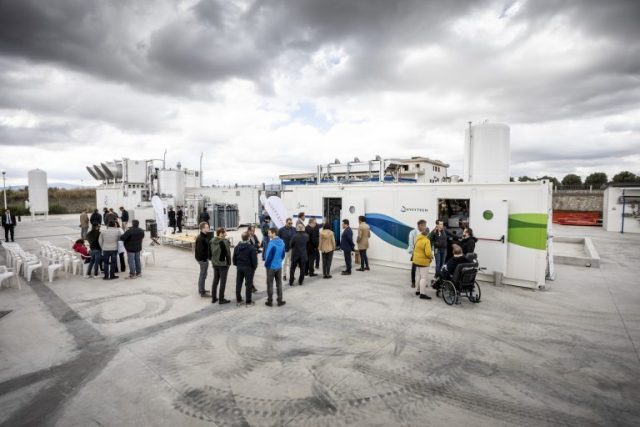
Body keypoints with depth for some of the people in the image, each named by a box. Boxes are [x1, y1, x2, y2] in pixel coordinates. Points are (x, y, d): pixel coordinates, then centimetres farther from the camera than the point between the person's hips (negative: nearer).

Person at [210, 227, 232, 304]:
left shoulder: (212, 241, 2)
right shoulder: (225, 241, -17)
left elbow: (210, 252, 8)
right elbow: (228, 253, -15)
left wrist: (213, 261, 16)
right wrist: (229, 263, -4)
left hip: (215, 264, 7)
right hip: (223, 264, -7)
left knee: (215, 281, 16)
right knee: (223, 282, 3)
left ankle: (214, 298, 23)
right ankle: (221, 299, 9)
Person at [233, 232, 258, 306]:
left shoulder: (237, 247, 1)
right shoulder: (251, 247, -17)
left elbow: (234, 258, 7)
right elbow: (254, 258, -15)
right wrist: (255, 266, 2)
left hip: (239, 267, 5)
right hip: (248, 268, -5)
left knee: (238, 284, 15)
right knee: (248, 285, 3)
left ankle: (238, 300, 23)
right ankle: (248, 302, 8)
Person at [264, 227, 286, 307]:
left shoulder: (272, 243, -21)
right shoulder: (282, 242, 0)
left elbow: (269, 255, -19)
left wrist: (266, 264, -4)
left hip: (271, 267, -6)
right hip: (279, 266, 6)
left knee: (270, 285, 7)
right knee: (279, 284, 13)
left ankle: (270, 301, 15)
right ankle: (280, 301, 19)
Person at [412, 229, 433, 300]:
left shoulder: (417, 239, 0)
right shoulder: (426, 241, -21)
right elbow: (428, 253, -25)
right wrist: (431, 256, -6)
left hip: (416, 260, 8)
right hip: (424, 261, -8)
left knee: (418, 276, 19)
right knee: (424, 278, -3)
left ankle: (418, 290, 30)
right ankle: (422, 293, -3)